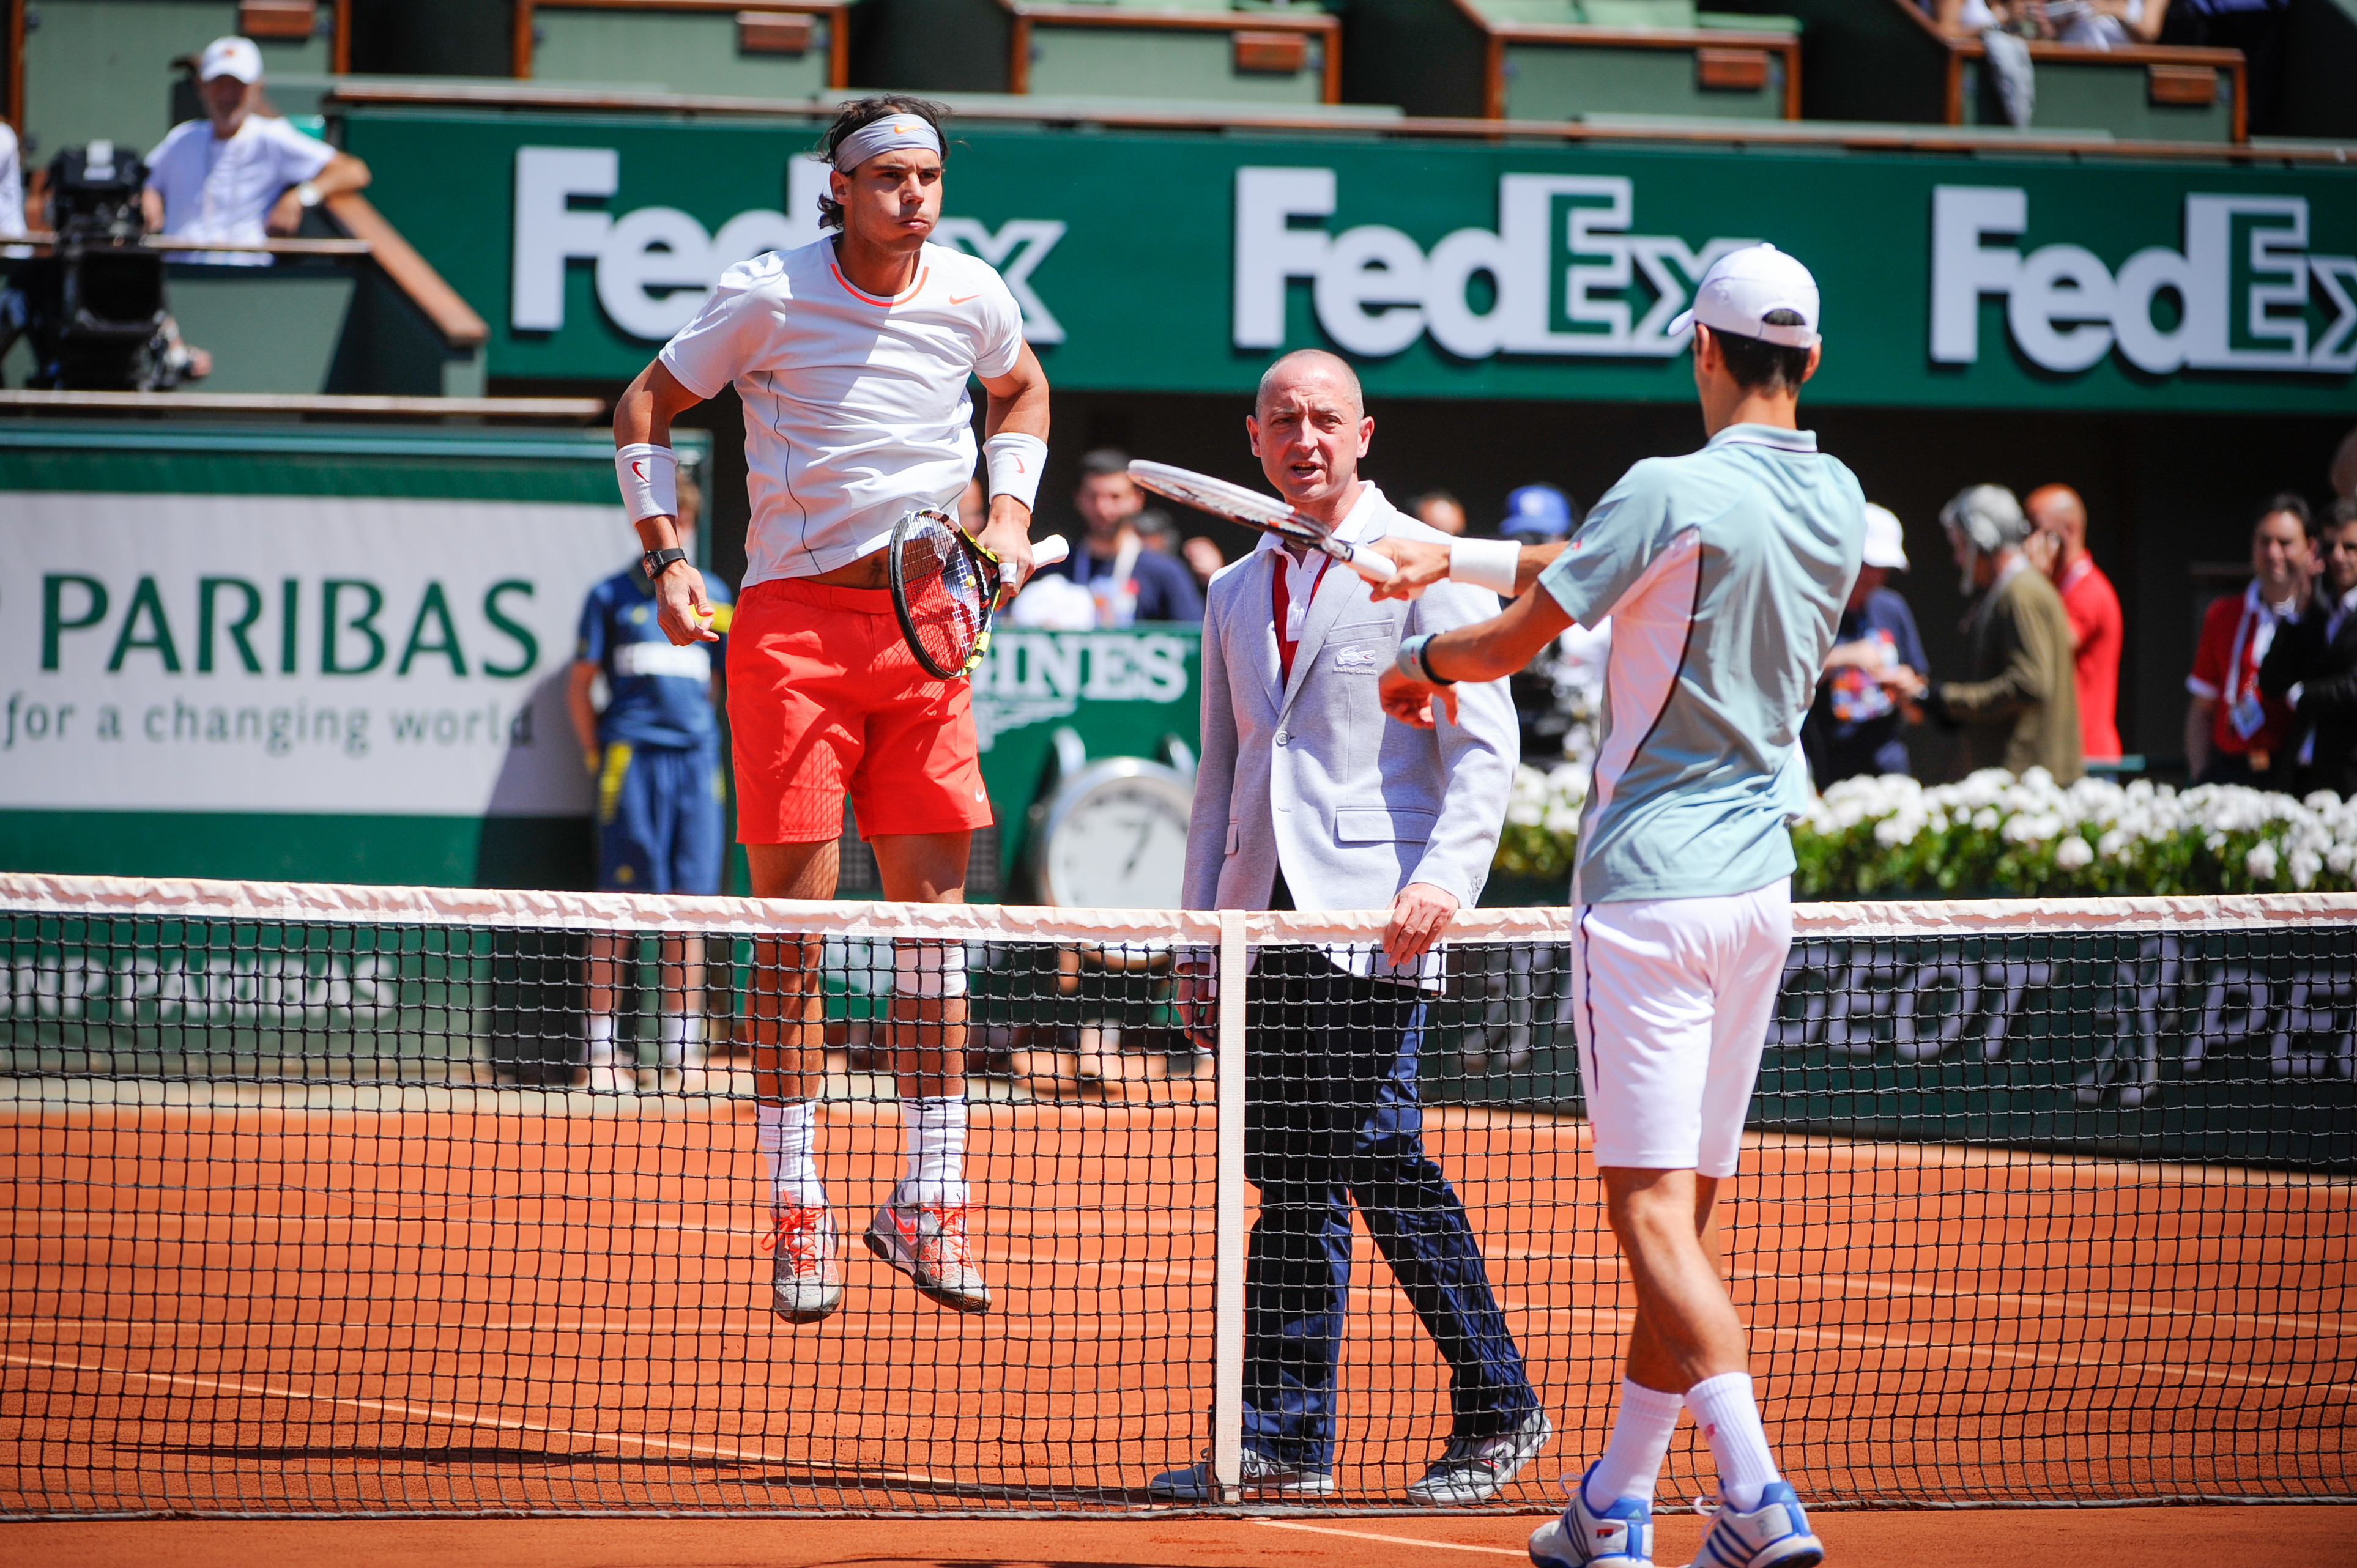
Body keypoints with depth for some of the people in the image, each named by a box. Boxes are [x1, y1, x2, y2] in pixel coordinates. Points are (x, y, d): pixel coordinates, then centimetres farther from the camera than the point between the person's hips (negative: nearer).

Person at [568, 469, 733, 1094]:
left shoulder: (711, 596, 16)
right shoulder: (613, 596, 7)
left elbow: (729, 677, 22)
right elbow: (581, 683, 7)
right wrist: (596, 751, 0)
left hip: (697, 755, 3)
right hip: (631, 755, -3)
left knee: (689, 901, 1)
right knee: (619, 899, -5)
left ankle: (682, 1047, 5)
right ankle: (602, 1048, -3)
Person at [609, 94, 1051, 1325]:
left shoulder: (973, 297, 3)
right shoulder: (768, 297, -7)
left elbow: (1022, 391, 26)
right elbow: (644, 409, 4)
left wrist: (1011, 513, 11)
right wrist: (666, 556, -6)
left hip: (928, 623, 4)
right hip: (794, 617, -4)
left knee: (933, 913, 1)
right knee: (793, 922, -5)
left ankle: (929, 1202, 10)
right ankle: (795, 1219, 2)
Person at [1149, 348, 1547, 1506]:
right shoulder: (1238, 593, 19)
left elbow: (1484, 743, -6)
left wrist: (1446, 876, -20)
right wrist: (1197, 933, 17)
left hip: (1373, 920, -6)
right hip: (1265, 920, 6)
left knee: (1372, 1153, -13)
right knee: (1290, 1180, 3)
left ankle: (1495, 1409, -2)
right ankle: (1287, 1445, 3)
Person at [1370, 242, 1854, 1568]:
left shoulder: (1676, 492, -15)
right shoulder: (1839, 501, 7)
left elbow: (1518, 640, -6)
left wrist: (1424, 660, 15)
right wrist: (1454, 555, 25)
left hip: (1651, 881, -7)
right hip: (1760, 886, 7)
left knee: (1653, 1210, -9)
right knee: (1691, 1213, 12)